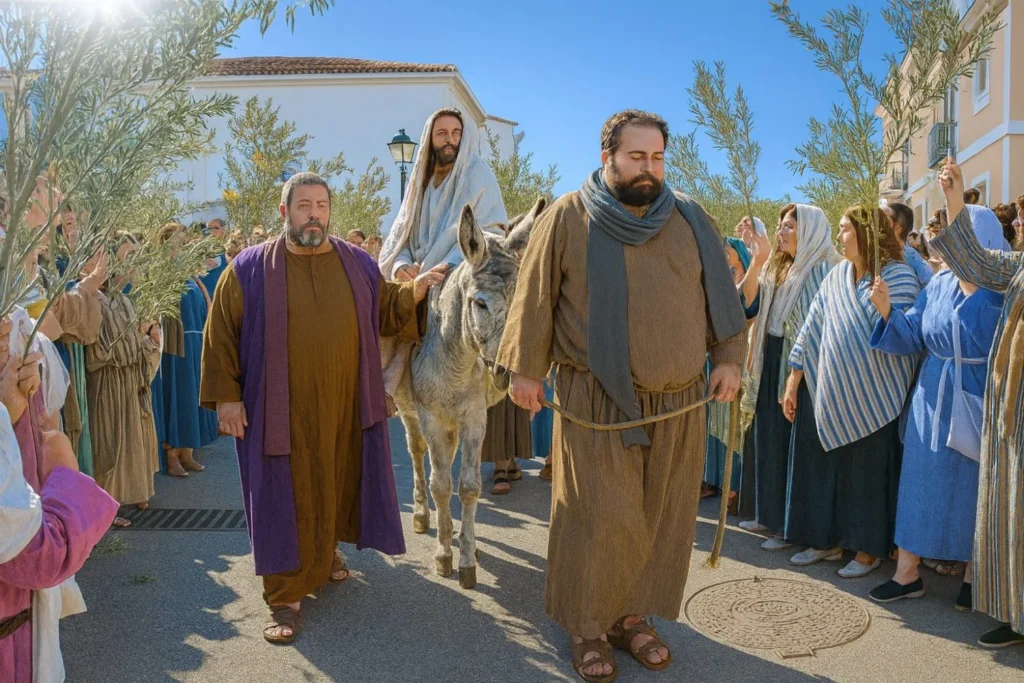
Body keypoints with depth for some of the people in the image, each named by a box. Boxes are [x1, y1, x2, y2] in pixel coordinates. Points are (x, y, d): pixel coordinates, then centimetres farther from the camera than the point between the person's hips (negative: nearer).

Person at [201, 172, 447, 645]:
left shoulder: (358, 264, 6)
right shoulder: (250, 269, -2)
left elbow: (384, 315, 10)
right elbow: (221, 335, -2)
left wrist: (415, 289, -7)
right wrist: (226, 395, -7)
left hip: (345, 408, 3)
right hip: (282, 412, -3)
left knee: (337, 486, 16)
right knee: (286, 498, 4)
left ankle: (328, 551, 43)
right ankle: (285, 597, 15)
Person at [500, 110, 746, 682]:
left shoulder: (691, 219, 8)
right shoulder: (568, 218, -2)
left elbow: (720, 293, 12)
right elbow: (536, 298, -1)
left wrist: (728, 358, 5)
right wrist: (525, 369, -2)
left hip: (679, 404, 4)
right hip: (598, 404, -4)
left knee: (660, 518, 11)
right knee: (599, 519, 0)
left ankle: (632, 614, 29)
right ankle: (587, 625, 20)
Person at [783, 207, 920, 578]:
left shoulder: (898, 276, -10)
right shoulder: (837, 276, 8)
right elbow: (811, 328, 6)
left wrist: (878, 299, -26)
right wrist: (793, 381, 5)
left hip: (873, 397, -6)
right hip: (829, 392, 6)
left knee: (868, 471, 4)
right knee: (822, 466, 11)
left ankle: (869, 549, 21)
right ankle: (827, 540, 27)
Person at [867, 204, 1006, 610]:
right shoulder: (940, 284, 4)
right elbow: (912, 337, 2)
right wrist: (887, 311, -13)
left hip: (981, 404, -4)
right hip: (933, 400, 4)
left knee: (976, 490, 6)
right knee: (921, 482, 7)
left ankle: (973, 576, 24)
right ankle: (907, 572, 17)